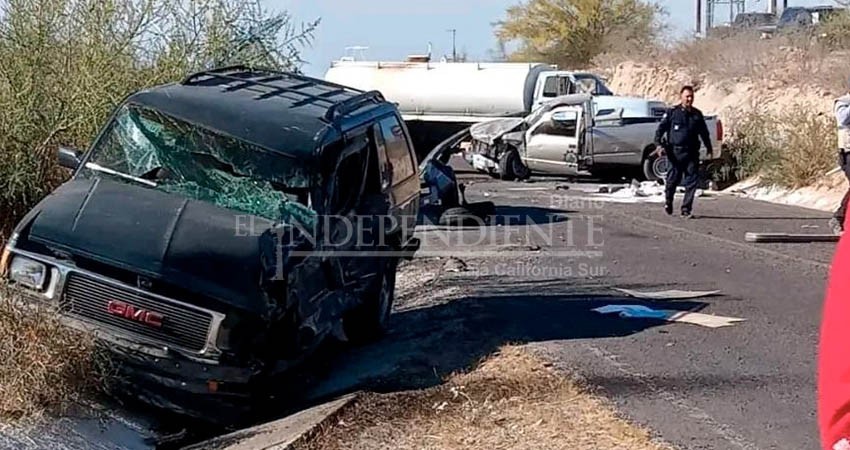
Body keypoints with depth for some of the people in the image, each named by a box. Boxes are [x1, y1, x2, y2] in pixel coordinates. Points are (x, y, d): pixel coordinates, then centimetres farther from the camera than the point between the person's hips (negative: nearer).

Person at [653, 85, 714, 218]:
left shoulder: (697, 115, 14)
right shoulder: (672, 112, 3)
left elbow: (704, 132, 26)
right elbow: (660, 129, -1)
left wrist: (709, 147, 30)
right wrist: (658, 144, -14)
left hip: (692, 153, 3)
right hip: (675, 152, -3)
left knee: (692, 181, -4)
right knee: (672, 180, 3)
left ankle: (686, 209, 1)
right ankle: (668, 201, 29)